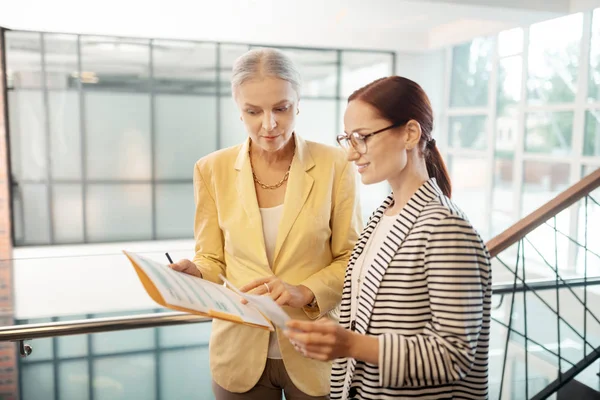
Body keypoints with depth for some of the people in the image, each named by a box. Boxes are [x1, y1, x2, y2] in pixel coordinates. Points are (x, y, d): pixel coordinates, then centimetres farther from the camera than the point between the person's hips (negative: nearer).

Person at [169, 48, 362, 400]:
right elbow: (213, 259, 4)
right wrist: (194, 273, -17)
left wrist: (305, 292, -19)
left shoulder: (336, 165, -8)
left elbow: (353, 260, -3)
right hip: (240, 353, 2)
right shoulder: (213, 169, -3)